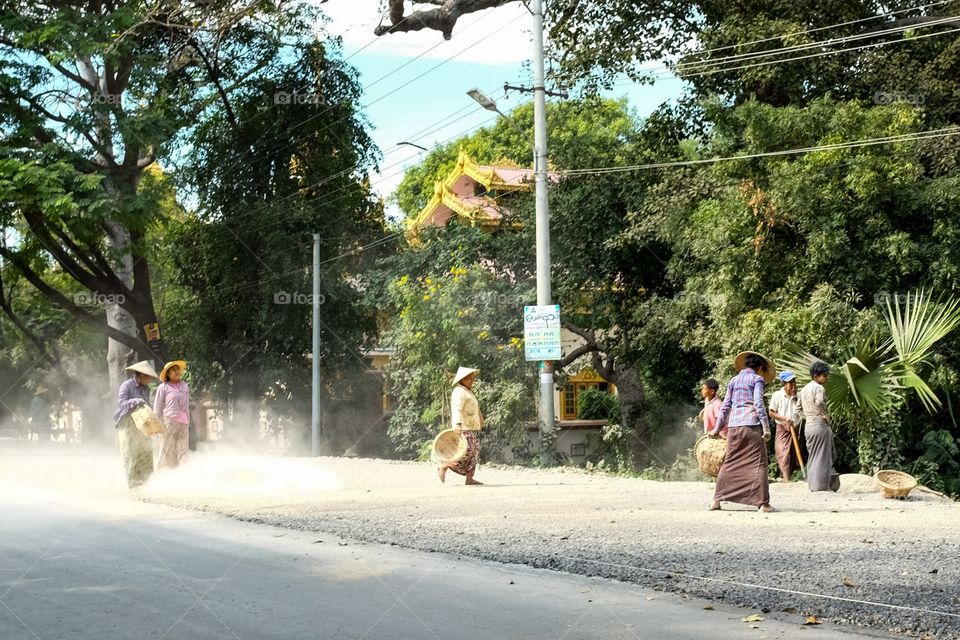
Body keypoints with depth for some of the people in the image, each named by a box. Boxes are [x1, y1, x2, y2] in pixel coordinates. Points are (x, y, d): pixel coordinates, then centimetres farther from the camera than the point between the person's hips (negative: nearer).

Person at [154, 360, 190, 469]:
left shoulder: (185, 386, 15)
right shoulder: (163, 387, 2)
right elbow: (157, 408, 3)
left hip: (183, 423, 5)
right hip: (169, 422, -4)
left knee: (182, 452, 2)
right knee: (167, 452, -6)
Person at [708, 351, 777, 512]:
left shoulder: (733, 381, 17)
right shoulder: (757, 379, 3)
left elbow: (725, 406, 17)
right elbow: (758, 404, -8)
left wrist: (717, 428, 20)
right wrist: (766, 427, -11)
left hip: (734, 425, 5)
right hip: (752, 424, -5)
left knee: (729, 463, 10)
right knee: (758, 463, -2)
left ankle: (717, 500, 7)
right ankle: (762, 502, -5)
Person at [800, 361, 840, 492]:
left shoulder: (804, 389, 15)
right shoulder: (819, 388, -12)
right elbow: (820, 404, -28)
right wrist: (827, 418, -14)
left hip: (808, 425, 8)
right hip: (820, 425, -8)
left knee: (812, 456, 14)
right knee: (822, 456, -3)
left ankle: (812, 484, 16)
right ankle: (822, 486, -2)